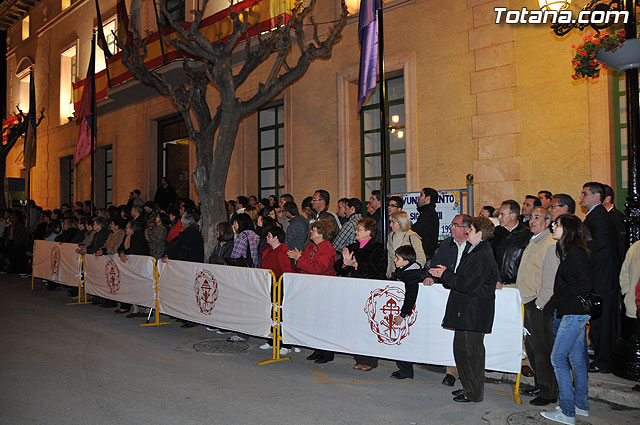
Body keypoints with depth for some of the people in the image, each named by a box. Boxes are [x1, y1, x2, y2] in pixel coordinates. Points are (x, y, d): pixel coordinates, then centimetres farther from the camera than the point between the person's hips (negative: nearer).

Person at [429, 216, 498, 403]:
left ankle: (474, 393, 16)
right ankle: (468, 387, 30)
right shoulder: (475, 252, 14)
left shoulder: (482, 256, -19)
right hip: (466, 312, 10)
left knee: (471, 351, 1)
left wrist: (446, 274, -11)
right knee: (460, 349, 17)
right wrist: (444, 274, 8)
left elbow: (467, 285, -23)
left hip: (474, 314, -10)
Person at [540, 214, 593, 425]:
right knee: (577, 358, 16)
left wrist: (560, 296, -11)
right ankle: (581, 405, 27)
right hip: (575, 312, 10)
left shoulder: (574, 252, -16)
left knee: (558, 358, -6)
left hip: (575, 313, -10)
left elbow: (586, 285, -22)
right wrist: (559, 298, 9)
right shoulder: (570, 251, 14)